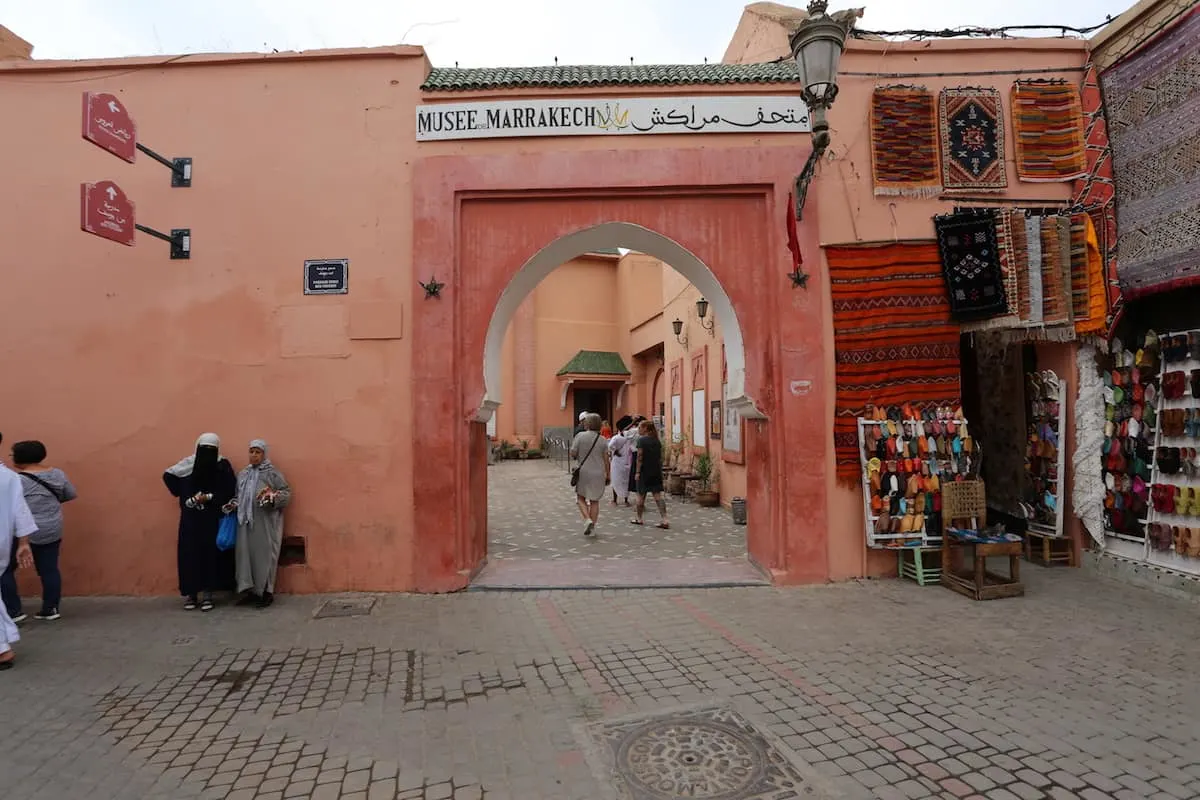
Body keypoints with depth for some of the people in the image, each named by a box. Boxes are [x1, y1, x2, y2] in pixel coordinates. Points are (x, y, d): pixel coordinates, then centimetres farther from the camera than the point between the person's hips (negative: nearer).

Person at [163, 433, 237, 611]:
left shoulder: (223, 465, -3)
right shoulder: (188, 464, 1)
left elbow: (230, 490, -6)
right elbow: (168, 476, 15)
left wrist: (209, 497, -15)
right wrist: (185, 496, 5)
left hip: (212, 518, -1)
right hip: (191, 517, 1)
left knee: (210, 552, -1)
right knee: (189, 552, 0)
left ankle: (206, 593, 6)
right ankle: (191, 593, 10)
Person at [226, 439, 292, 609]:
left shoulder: (273, 473, -2)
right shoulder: (243, 474, 15)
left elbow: (287, 493, -6)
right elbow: (239, 496, 22)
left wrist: (273, 497, -23)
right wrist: (232, 505, 3)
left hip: (266, 523, -5)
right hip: (246, 521, 5)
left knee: (264, 555, -1)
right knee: (245, 553, 3)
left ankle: (266, 592, 8)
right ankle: (250, 590, 11)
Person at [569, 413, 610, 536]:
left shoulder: (580, 436, -9)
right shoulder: (602, 439, -1)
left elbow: (573, 454, -10)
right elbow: (606, 459, 1)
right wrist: (608, 475, 9)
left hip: (583, 472, -2)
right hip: (598, 474, 2)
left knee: (581, 498, 14)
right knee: (594, 500, 12)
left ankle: (587, 520, -6)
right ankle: (593, 526, 14)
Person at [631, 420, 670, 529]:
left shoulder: (641, 440, -10)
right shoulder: (657, 441, 8)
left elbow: (640, 457, -14)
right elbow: (660, 457, 10)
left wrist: (638, 472, -10)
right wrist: (659, 469, 17)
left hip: (645, 471, -5)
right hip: (657, 471, 5)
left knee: (641, 495, 10)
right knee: (658, 494, 3)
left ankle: (639, 518, 23)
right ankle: (664, 520, -6)